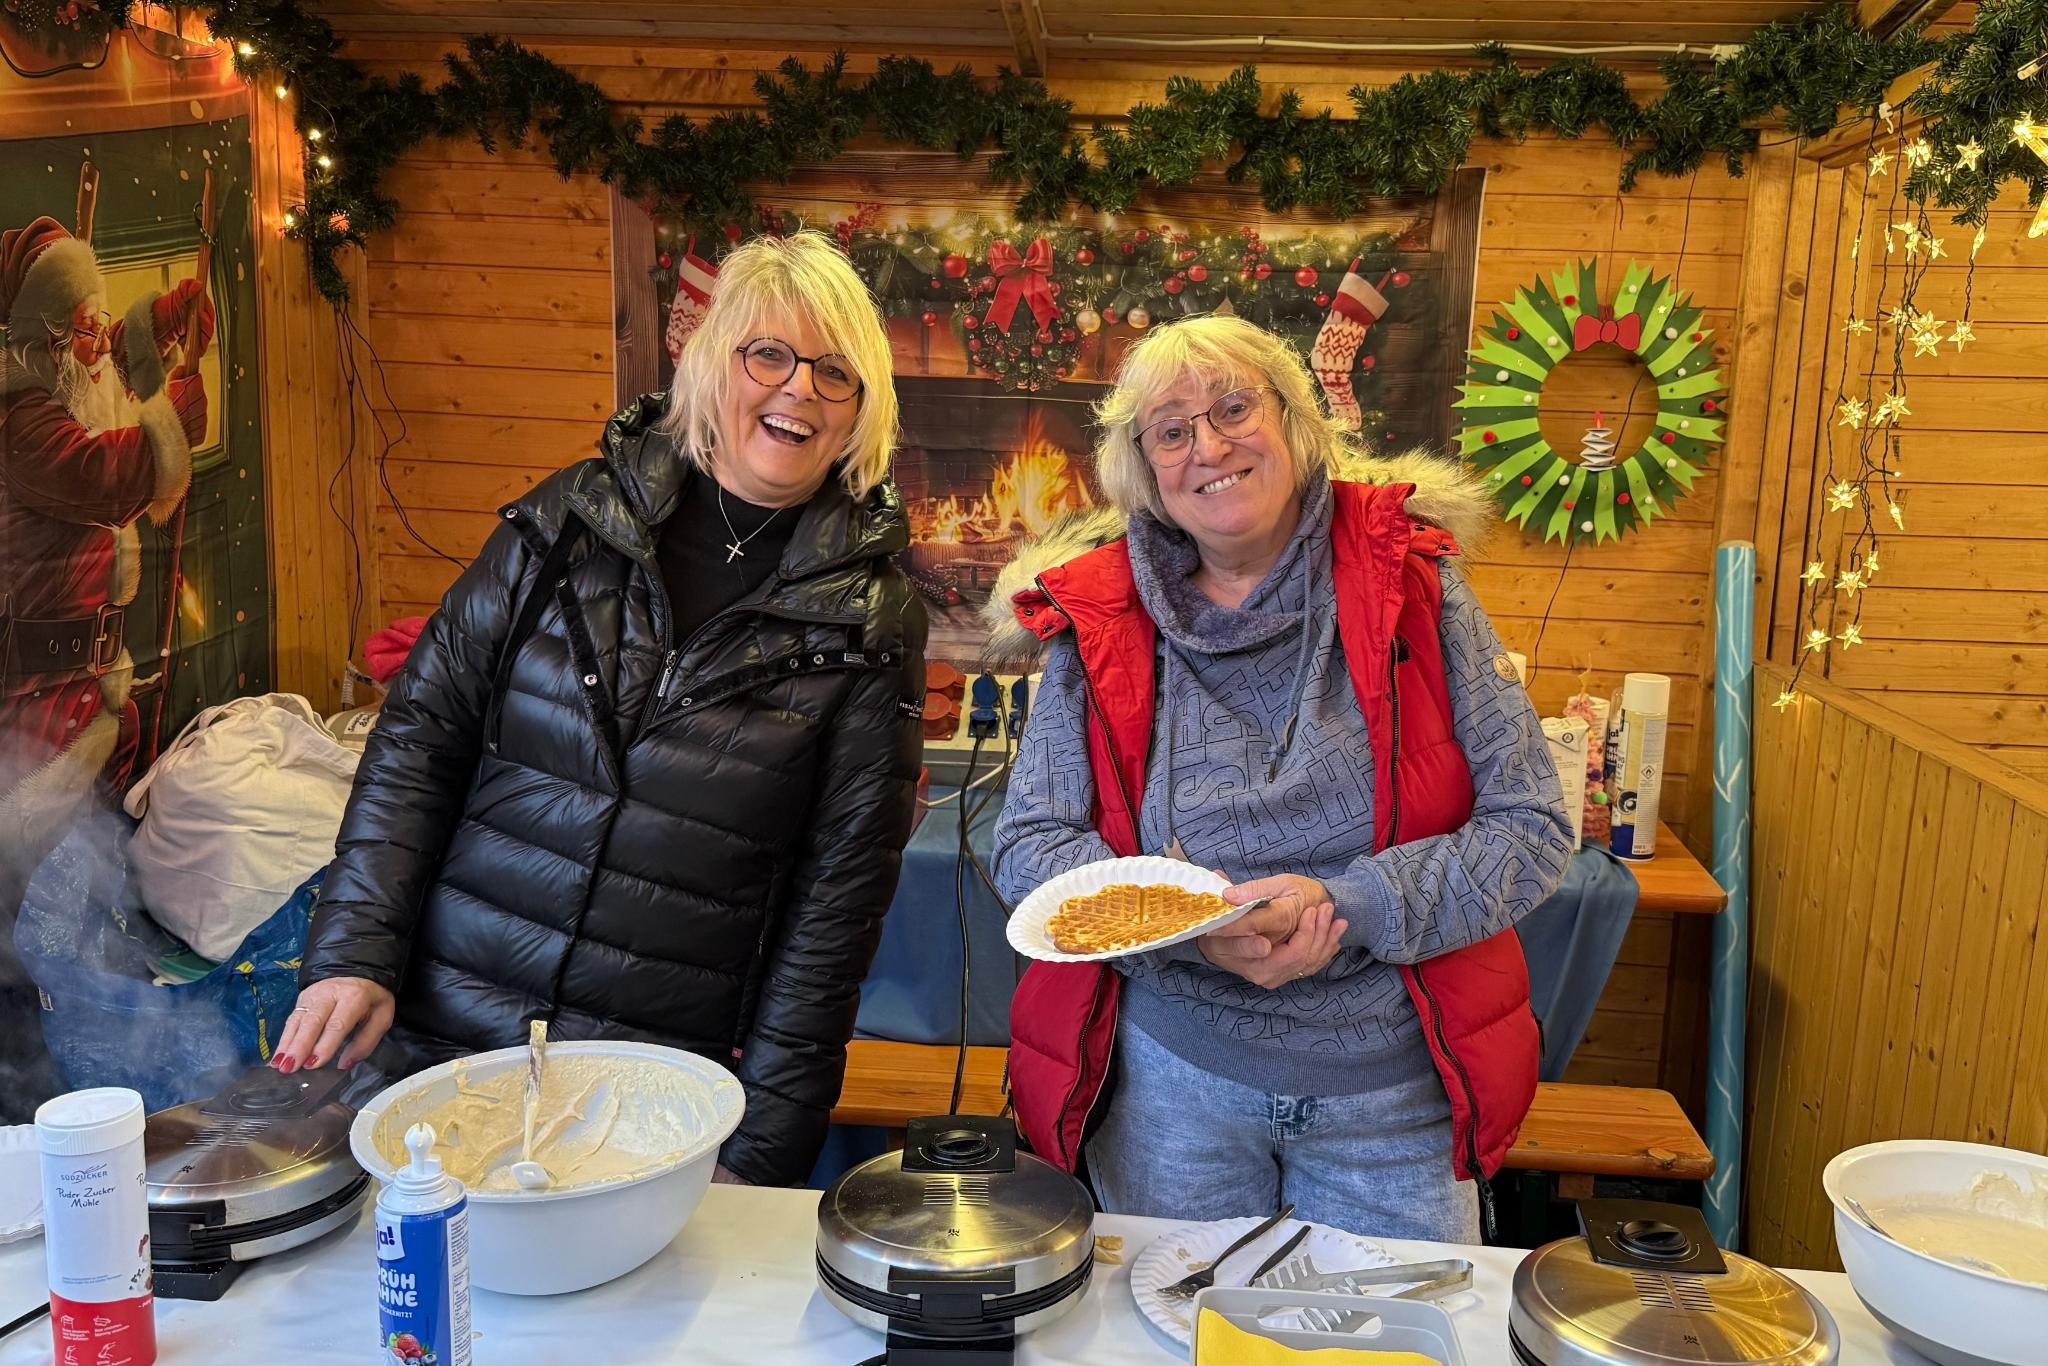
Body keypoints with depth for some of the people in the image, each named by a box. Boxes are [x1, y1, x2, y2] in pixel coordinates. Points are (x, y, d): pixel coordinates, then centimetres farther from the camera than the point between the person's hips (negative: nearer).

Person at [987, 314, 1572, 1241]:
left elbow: (1534, 827, -7)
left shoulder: (1412, 589, -6)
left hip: (1393, 1089, 0)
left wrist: (1348, 907, -21)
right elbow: (1028, 845, -3)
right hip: (1173, 1084, 1)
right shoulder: (1101, 624, -4)